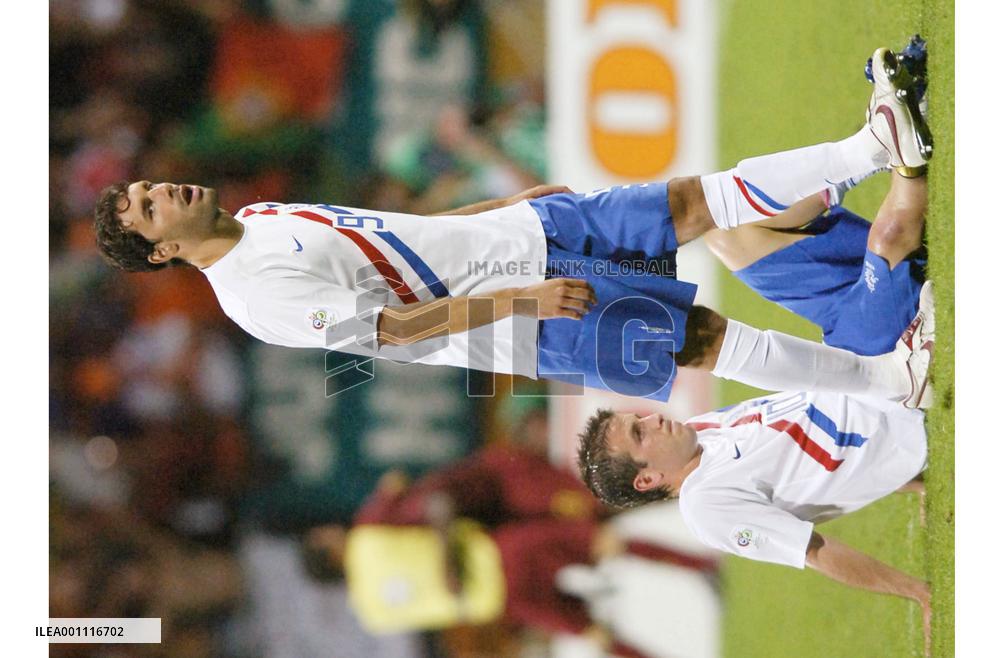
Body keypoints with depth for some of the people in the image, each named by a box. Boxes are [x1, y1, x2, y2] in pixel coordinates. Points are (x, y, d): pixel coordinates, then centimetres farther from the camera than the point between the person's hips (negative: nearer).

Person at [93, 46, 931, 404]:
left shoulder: (259, 217, 11)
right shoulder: (260, 297, -17)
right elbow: (392, 326, -21)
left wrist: (510, 199, 22)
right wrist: (518, 300, -26)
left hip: (517, 231, 7)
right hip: (521, 323, -7)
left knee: (691, 202, -1)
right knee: (701, 338, -10)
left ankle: (872, 148, 2)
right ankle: (891, 376, -5)